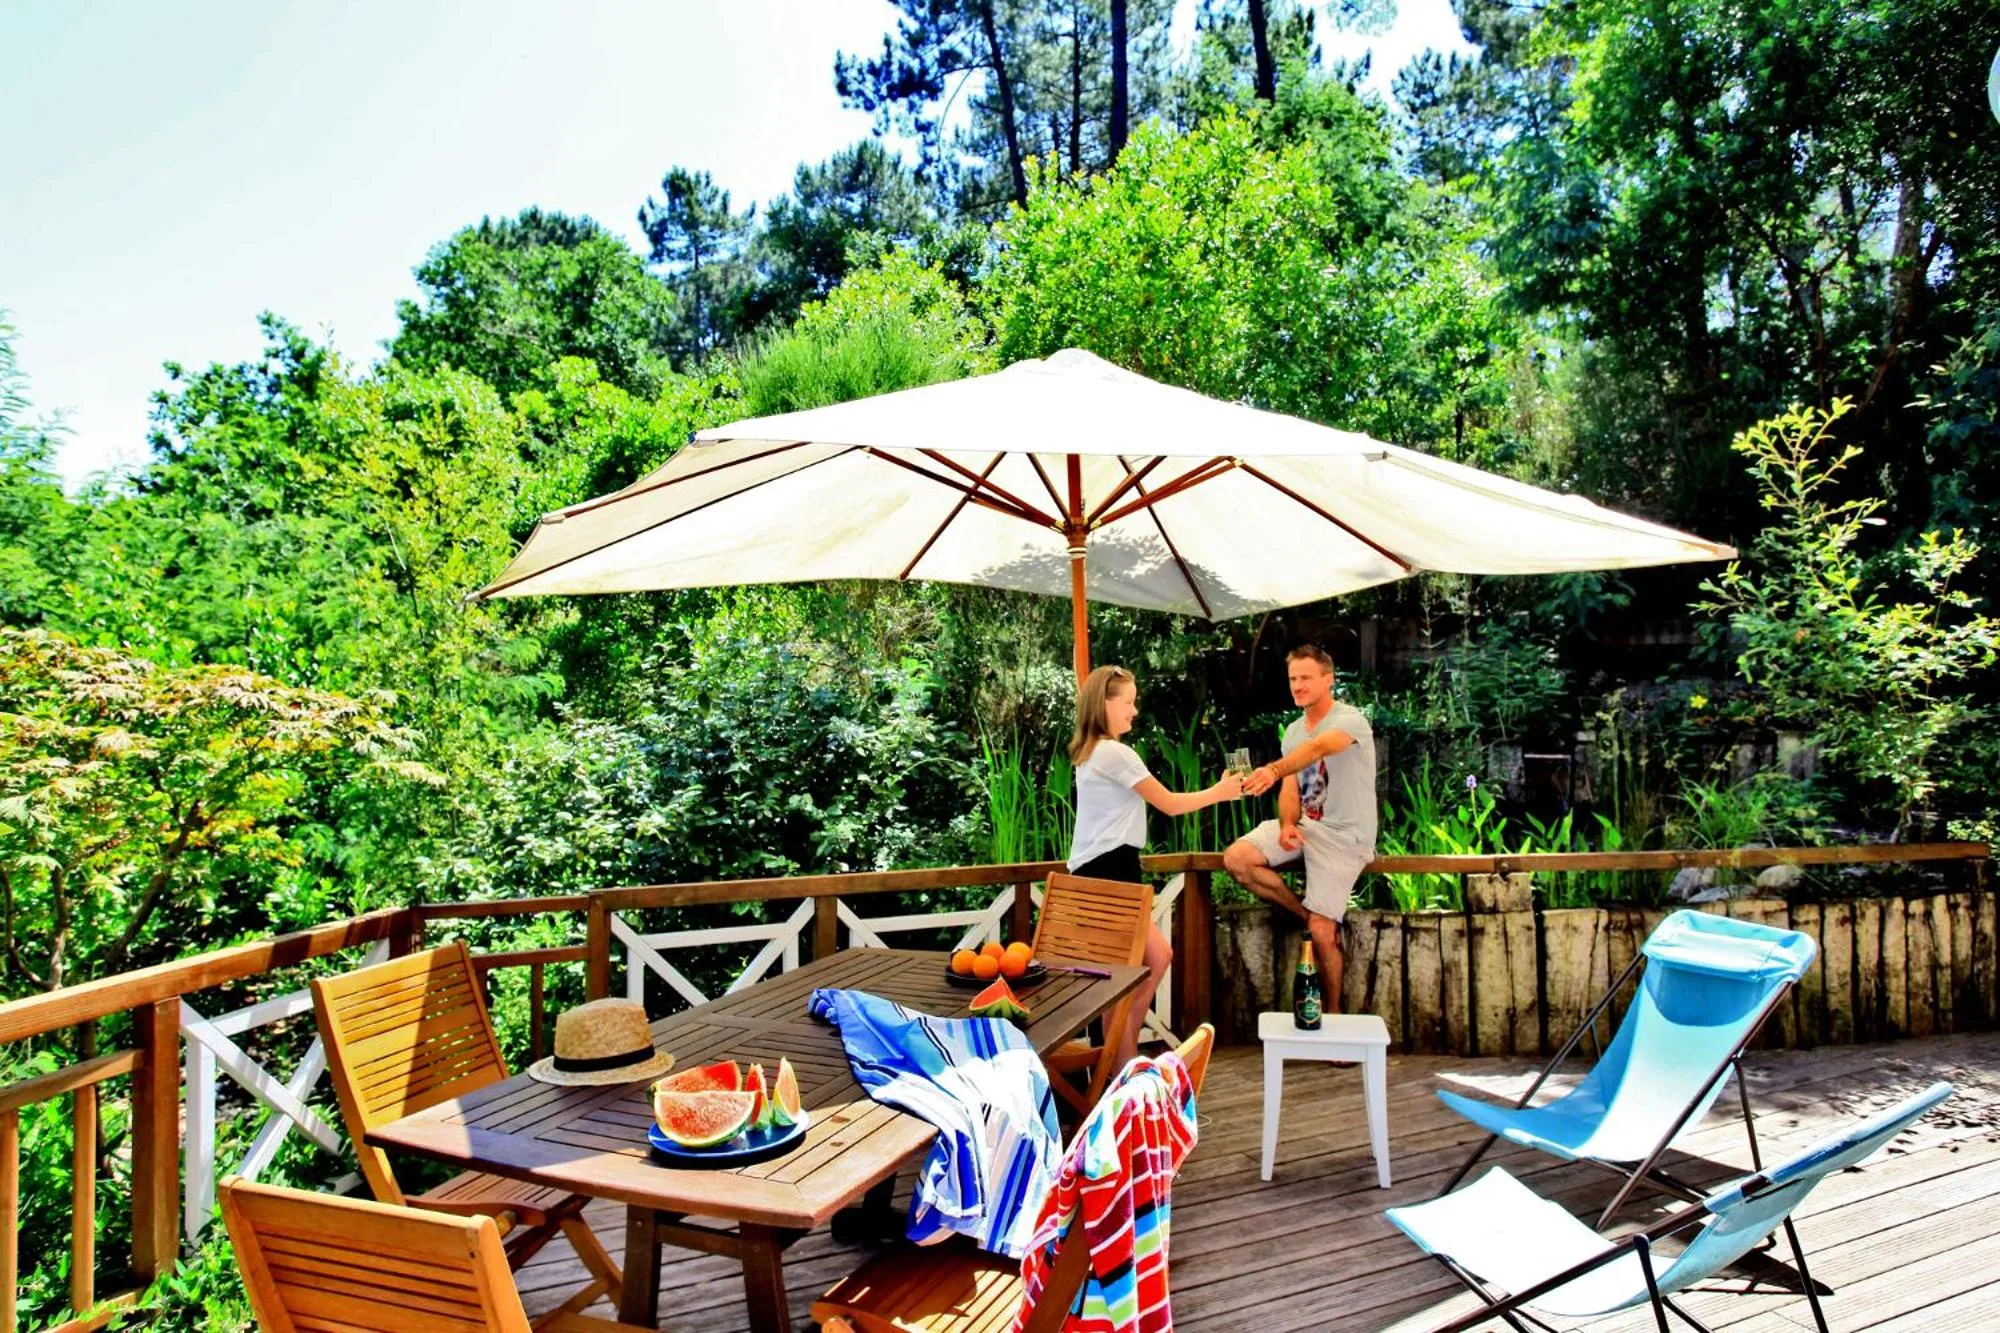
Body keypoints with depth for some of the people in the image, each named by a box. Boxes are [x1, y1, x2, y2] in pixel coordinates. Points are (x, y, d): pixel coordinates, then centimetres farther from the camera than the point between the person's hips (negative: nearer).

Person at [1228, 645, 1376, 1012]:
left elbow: (1317, 748, -37)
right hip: (1304, 824, 7)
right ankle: (1307, 914, 1)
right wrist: (1286, 825, -14)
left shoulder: (1349, 720, -15)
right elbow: (1290, 788, 9)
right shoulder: (1293, 730, 10)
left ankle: (1332, 1014, 11)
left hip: (1342, 835, -7)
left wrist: (1273, 770, -56)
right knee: (1235, 859, -14)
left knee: (1321, 931, -12)